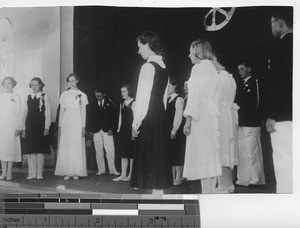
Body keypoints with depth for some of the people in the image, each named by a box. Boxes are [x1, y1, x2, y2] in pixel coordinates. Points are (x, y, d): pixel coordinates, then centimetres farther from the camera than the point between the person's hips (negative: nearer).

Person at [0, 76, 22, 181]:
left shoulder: (16, 97, 2)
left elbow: (19, 113, 1)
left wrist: (18, 127, -4)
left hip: (12, 126, -2)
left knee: (11, 147, -3)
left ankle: (9, 172, 2)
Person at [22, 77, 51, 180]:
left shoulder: (44, 97, 2)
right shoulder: (28, 98, 11)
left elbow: (47, 113, -1)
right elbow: (25, 113, 11)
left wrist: (47, 127, -8)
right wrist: (23, 128, 6)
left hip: (41, 126, -3)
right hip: (30, 126, 3)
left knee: (40, 150, -2)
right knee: (31, 150, 2)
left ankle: (39, 173, 1)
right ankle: (32, 173, 6)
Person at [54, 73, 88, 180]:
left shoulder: (82, 95, 5)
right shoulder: (64, 94, 9)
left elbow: (83, 111, 5)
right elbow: (62, 110, 11)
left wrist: (83, 126, -1)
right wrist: (60, 125, 6)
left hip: (77, 123, -1)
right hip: (66, 122, 1)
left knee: (77, 147, -4)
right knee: (65, 148, -2)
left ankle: (76, 172, 0)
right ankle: (67, 172, 0)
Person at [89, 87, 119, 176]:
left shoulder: (109, 103, 5)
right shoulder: (93, 105, 11)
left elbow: (112, 117, 2)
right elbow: (91, 118, 11)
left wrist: (111, 129, -7)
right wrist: (91, 130, 3)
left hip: (107, 130, -2)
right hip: (96, 131, 2)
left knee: (110, 150, -7)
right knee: (98, 151, 2)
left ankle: (112, 170, 0)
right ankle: (101, 170, 8)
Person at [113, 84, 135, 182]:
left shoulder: (133, 103, -7)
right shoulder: (122, 104, 15)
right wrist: (119, 129, 11)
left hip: (131, 131, -7)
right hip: (123, 130, 7)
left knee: (131, 153, -2)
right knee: (124, 153, 7)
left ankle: (130, 175, 3)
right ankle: (123, 175, 8)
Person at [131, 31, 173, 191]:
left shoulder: (148, 67, -11)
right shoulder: (163, 67, 13)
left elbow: (143, 96, -15)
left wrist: (136, 123, -12)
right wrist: (161, 115, 18)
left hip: (149, 118, -8)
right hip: (161, 116, 8)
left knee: (149, 158, -5)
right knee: (158, 157, 10)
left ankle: (155, 191, -5)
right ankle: (159, 192, 13)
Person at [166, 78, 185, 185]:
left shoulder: (178, 100, -7)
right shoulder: (167, 99, 14)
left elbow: (179, 116, -12)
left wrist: (174, 130, -17)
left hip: (176, 131, -7)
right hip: (168, 130, 7)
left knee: (177, 154, -5)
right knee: (170, 154, 8)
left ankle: (178, 178, -3)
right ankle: (172, 177, 12)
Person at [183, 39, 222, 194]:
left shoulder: (198, 67, -8)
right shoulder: (212, 68, 18)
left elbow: (195, 94, -15)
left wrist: (188, 119, -16)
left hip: (201, 116, -9)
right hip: (212, 113, 9)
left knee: (201, 154, -10)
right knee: (211, 154, 9)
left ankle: (206, 192, -14)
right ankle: (211, 190, 10)